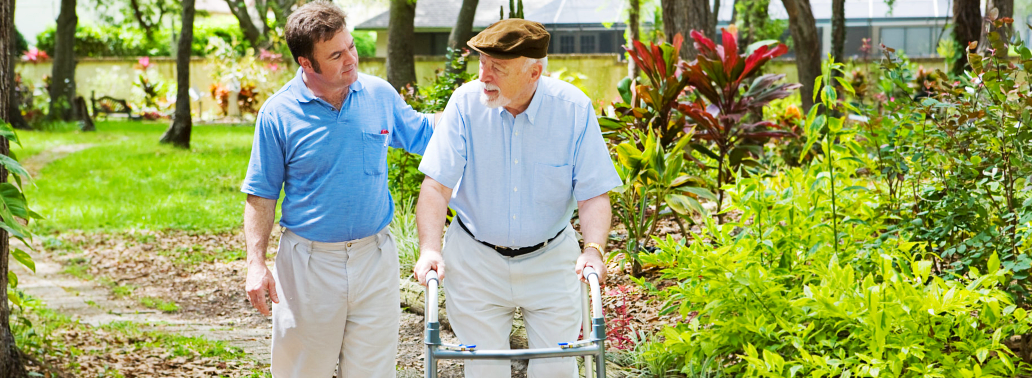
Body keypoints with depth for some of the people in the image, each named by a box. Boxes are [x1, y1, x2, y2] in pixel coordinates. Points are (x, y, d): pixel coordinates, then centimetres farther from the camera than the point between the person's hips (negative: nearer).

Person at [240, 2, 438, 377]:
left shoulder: (380, 94, 0)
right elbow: (261, 194, -3)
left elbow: (422, 132, 17)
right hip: (309, 261, -2)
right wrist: (256, 262, -10)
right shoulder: (278, 113, -9)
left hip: (375, 259, 2)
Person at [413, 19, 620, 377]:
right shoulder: (466, 102, -14)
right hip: (475, 260, 0)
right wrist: (430, 248, -28)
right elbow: (437, 185, -15)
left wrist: (593, 249, -29)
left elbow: (593, 193, -12)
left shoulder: (575, 108, -14)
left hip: (550, 259, 0)